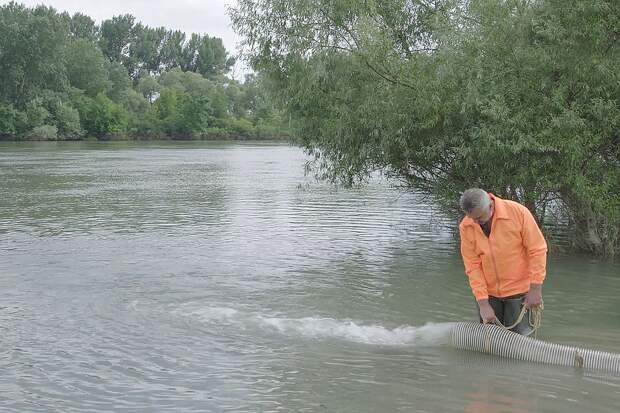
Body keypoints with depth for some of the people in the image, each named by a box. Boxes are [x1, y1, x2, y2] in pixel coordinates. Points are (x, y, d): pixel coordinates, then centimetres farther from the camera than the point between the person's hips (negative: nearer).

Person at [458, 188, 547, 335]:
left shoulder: (518, 212, -17)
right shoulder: (466, 227, -10)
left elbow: (537, 250, -12)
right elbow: (472, 267, -8)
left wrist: (535, 289, -13)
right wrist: (483, 303, -13)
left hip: (519, 290, -2)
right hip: (487, 293, 3)